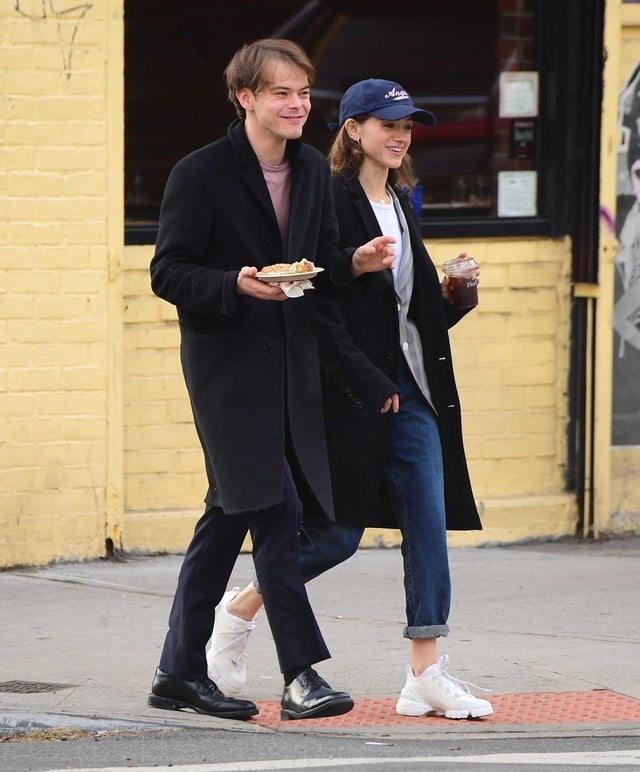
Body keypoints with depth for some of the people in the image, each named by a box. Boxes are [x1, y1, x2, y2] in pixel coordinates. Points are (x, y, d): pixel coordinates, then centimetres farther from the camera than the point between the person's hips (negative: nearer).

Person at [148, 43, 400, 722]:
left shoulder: (313, 170, 10)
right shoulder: (200, 174, -10)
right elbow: (168, 273, -10)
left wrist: (354, 264, -3)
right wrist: (236, 285, -26)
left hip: (289, 362, 7)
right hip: (226, 366, -7)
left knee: (230, 515, 11)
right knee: (274, 512, -14)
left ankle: (179, 673, 18)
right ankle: (302, 674, -13)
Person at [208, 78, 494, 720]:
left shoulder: (400, 205, 16)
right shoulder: (329, 199, -9)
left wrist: (448, 292, 5)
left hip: (410, 389, 8)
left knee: (428, 523, -1)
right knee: (337, 533, -4)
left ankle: (426, 675, 0)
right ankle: (238, 612, 20)